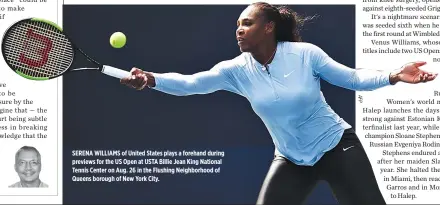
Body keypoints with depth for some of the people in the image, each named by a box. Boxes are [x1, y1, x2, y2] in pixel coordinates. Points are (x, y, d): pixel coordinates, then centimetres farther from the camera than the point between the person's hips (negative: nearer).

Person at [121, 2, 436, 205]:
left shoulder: (306, 54, -15)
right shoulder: (237, 70, -9)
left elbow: (353, 78, -7)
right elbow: (190, 83, -19)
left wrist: (395, 76, -21)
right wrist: (151, 79, -35)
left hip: (338, 148, -3)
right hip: (292, 160, 3)